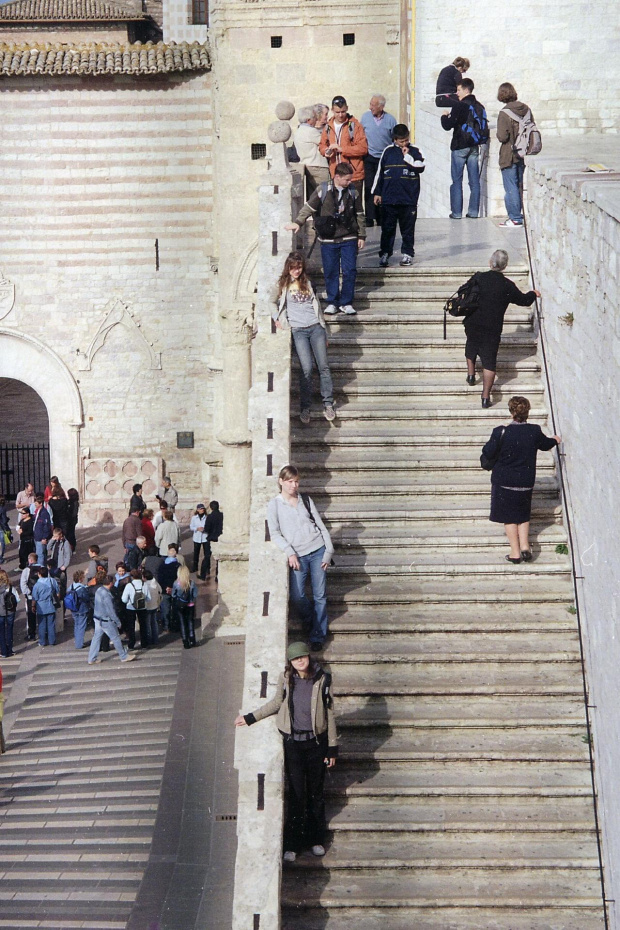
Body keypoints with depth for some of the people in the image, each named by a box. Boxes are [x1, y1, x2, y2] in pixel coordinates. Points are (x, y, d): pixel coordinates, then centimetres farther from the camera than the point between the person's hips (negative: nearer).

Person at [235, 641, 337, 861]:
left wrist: (332, 748, 0)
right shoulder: (285, 679, -5)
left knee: (316, 793, 10)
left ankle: (316, 839, 26)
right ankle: (292, 844, 12)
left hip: (316, 742, 0)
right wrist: (250, 718, 18)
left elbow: (329, 714, -1)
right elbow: (276, 703, 14)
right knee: (295, 794, 1)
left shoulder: (322, 680, -8)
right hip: (292, 743, 0)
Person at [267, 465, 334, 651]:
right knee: (297, 596, -13)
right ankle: (309, 622, 18)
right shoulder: (274, 505, 4)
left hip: (318, 551, 2)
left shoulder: (306, 500, 11)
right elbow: (275, 533, -2)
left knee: (320, 596, -1)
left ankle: (318, 636, 10)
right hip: (298, 556, -2)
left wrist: (329, 551, 1)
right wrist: (290, 553, -13)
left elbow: (321, 525, 11)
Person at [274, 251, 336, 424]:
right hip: (298, 330, -3)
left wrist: (324, 332, 21)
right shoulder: (282, 285, 11)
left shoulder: (307, 283, 20)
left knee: (323, 366, -7)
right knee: (306, 368, -13)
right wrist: (276, 318, -3)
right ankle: (305, 408, -4)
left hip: (315, 327, 3)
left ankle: (328, 404, -1)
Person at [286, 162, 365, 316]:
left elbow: (359, 216, 10)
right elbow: (309, 207, 0)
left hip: (349, 240, 1)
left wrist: (361, 236, 8)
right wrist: (298, 223, -10)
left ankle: (346, 302, 9)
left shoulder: (353, 194, 3)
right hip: (328, 240, -1)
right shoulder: (322, 191, -4)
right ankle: (332, 302, 16)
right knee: (330, 272, 5)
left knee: (350, 271, -2)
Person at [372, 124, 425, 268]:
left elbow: (420, 167, -12)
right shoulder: (388, 152, 6)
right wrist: (376, 192, 8)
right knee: (387, 228, 4)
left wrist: (407, 156, -11)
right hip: (388, 198, 1)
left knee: (408, 228, 6)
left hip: (409, 199, -1)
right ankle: (385, 253, 11)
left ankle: (407, 253, 16)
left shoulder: (414, 152, 4)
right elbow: (379, 173, 10)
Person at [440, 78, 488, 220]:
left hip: (460, 147, -6)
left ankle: (456, 212, -1)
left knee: (457, 181, 0)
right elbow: (485, 128, 12)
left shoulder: (460, 106, -13)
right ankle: (473, 211, 7)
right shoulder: (479, 107, 8)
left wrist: (445, 116, 5)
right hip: (474, 147, 6)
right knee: (474, 181, 6)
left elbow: (448, 126, -14)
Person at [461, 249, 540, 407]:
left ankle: (471, 374, 40)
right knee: (489, 361, 1)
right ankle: (486, 396, -3)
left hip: (472, 324, 2)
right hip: (492, 329, -2)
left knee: (471, 346, 33)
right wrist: (533, 294, 25)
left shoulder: (478, 278, -6)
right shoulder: (507, 286, -9)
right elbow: (523, 300, 4)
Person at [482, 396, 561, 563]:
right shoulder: (535, 431, -8)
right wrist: (554, 440, 35)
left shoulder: (501, 432, -19)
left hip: (504, 480, -3)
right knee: (523, 515, 21)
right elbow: (545, 444, 12)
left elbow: (488, 453, -11)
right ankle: (525, 546, 8)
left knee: (509, 517, 9)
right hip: (526, 481, 3)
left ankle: (515, 552, 8)